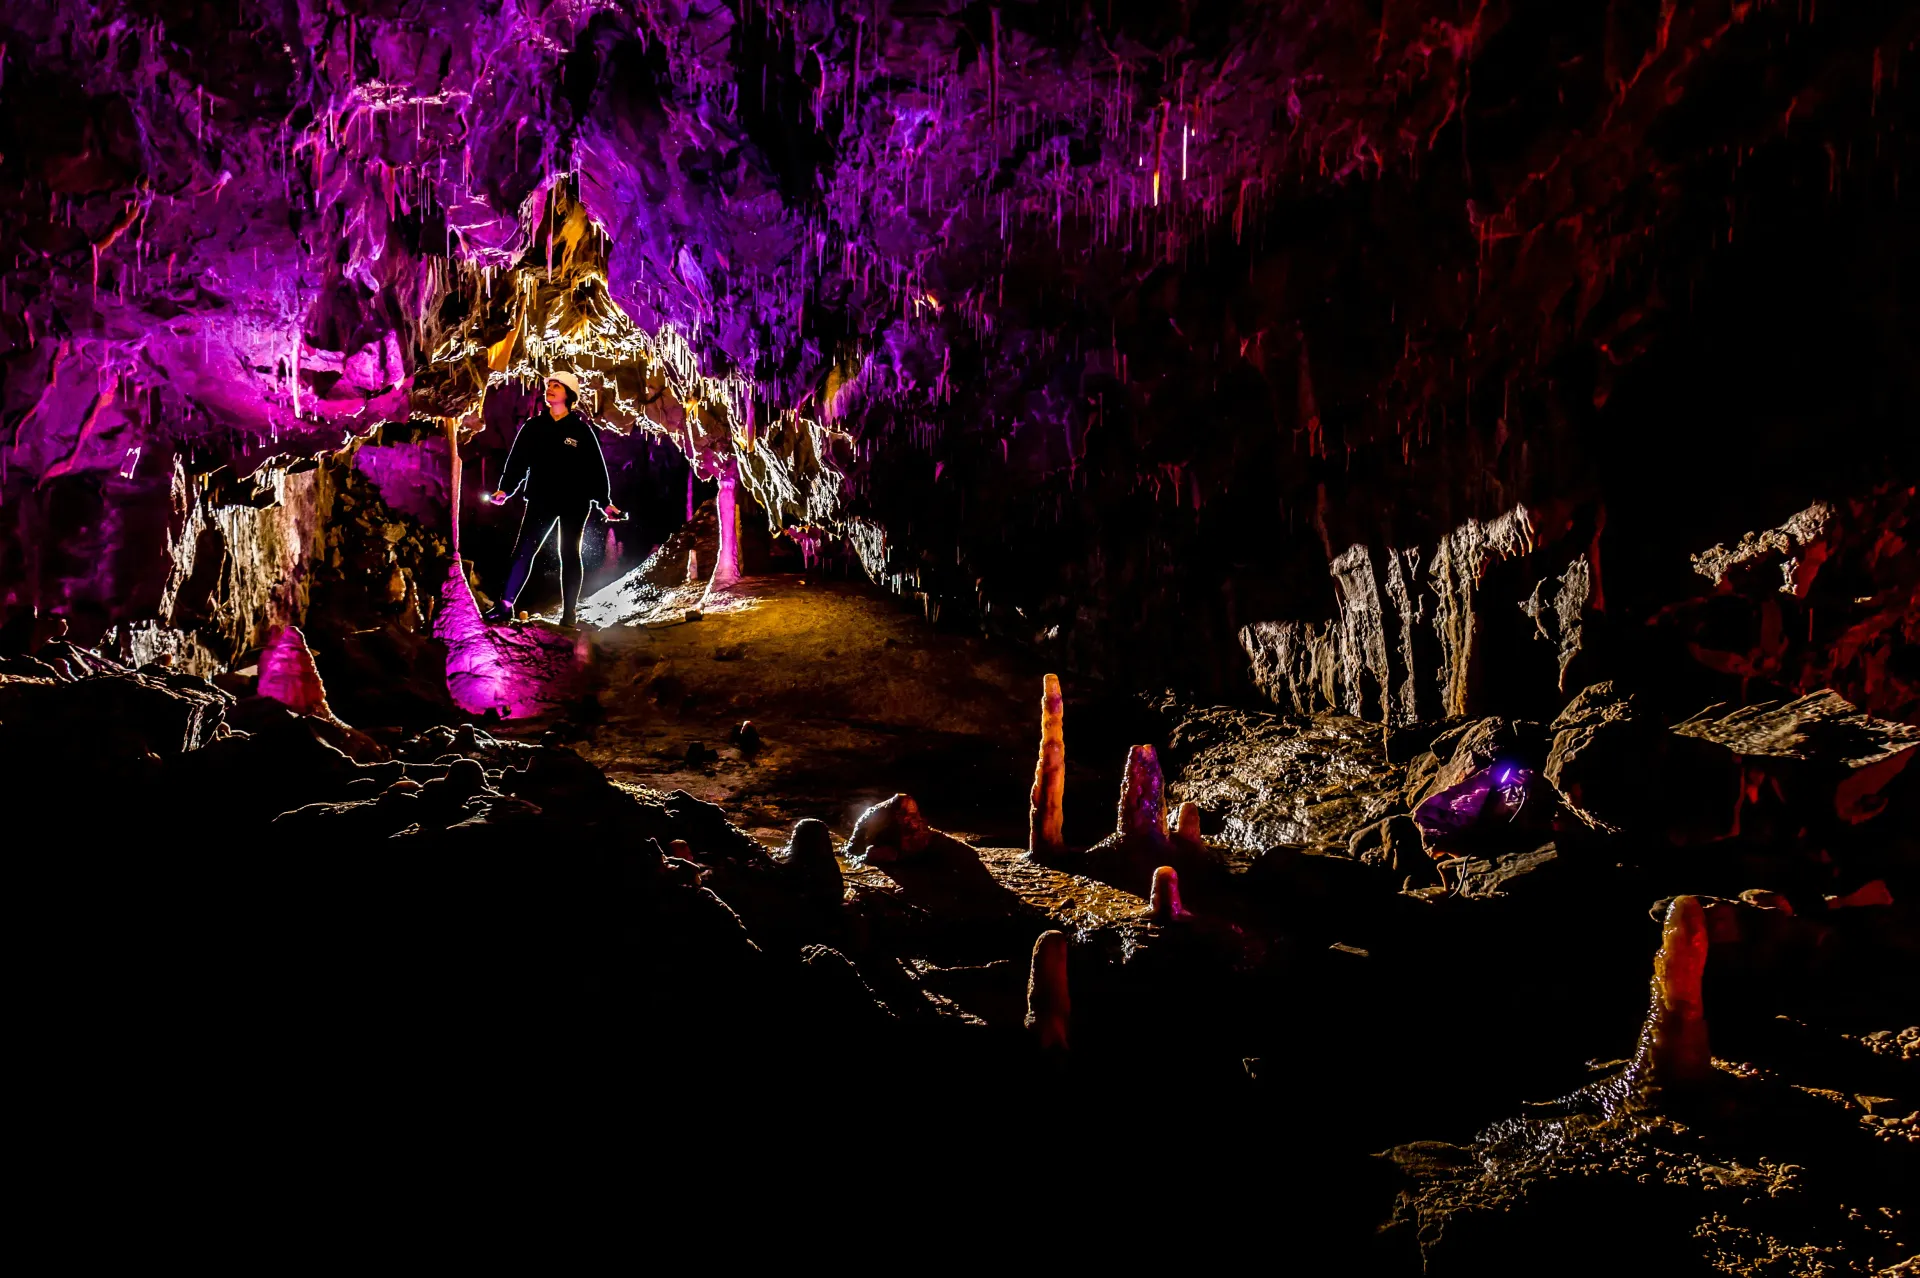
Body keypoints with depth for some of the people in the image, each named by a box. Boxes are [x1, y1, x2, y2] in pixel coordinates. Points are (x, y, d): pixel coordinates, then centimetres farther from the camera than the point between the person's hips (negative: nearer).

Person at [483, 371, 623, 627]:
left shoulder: (581, 429, 0)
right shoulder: (534, 426, 6)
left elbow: (596, 467, 0)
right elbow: (518, 459, 4)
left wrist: (604, 502, -4)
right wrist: (505, 489, -8)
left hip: (574, 503, -2)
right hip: (541, 500, 2)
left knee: (569, 554, 5)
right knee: (523, 550, -4)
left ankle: (569, 613, 10)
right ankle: (505, 605, -3)